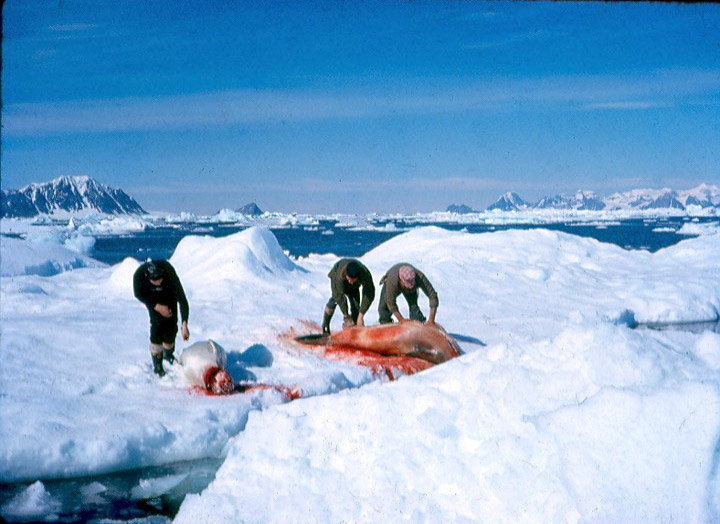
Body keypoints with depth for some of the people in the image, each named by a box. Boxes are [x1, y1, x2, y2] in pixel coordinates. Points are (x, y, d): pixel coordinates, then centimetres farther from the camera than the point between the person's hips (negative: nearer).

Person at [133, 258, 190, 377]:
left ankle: (168, 354, 26)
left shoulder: (169, 272, -41)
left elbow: (182, 298, -40)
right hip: (152, 298, 0)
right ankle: (157, 364, -2)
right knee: (157, 324, -15)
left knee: (171, 324, -5)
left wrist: (184, 325, -45)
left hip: (168, 295, 0)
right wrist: (157, 306, -24)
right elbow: (139, 295, -17)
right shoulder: (139, 275, -39)